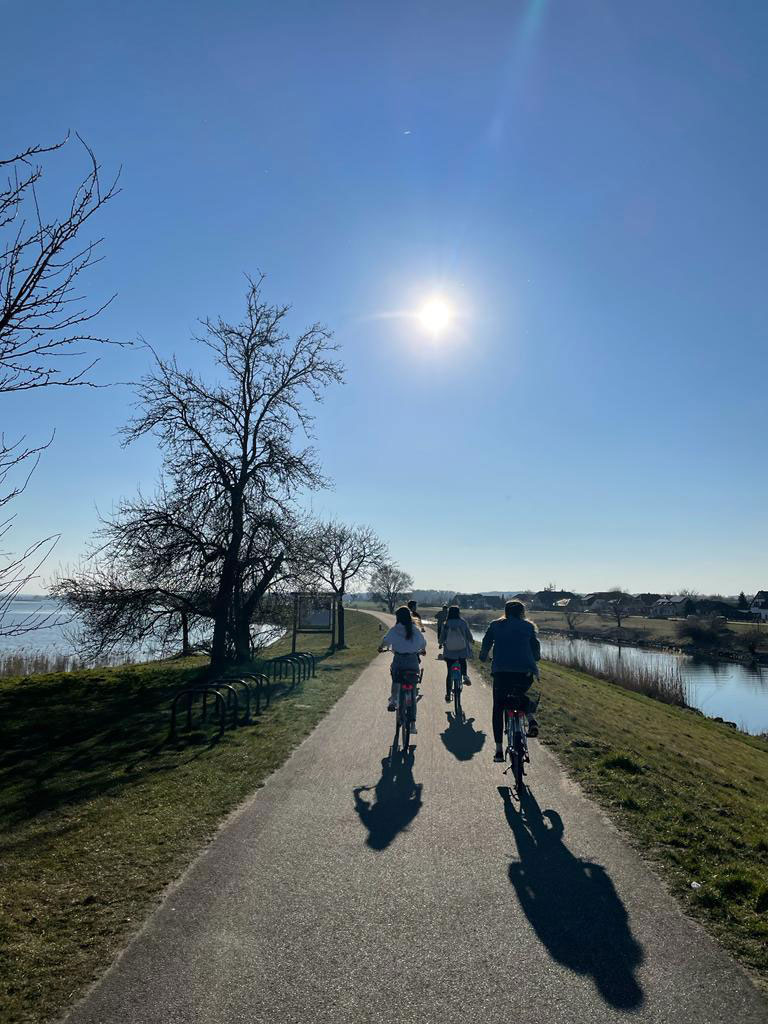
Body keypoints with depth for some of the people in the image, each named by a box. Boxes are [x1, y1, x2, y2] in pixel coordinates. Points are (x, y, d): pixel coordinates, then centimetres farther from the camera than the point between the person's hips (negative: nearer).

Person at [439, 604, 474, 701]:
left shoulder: (445, 624, -6)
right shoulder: (463, 623, -6)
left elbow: (441, 639, -2)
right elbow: (469, 637, 0)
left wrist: (441, 643, 22)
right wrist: (469, 645, 22)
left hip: (449, 652, 0)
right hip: (463, 651, 0)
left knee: (449, 672, 12)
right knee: (463, 663, 30)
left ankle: (448, 694, 13)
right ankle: (465, 676, 3)